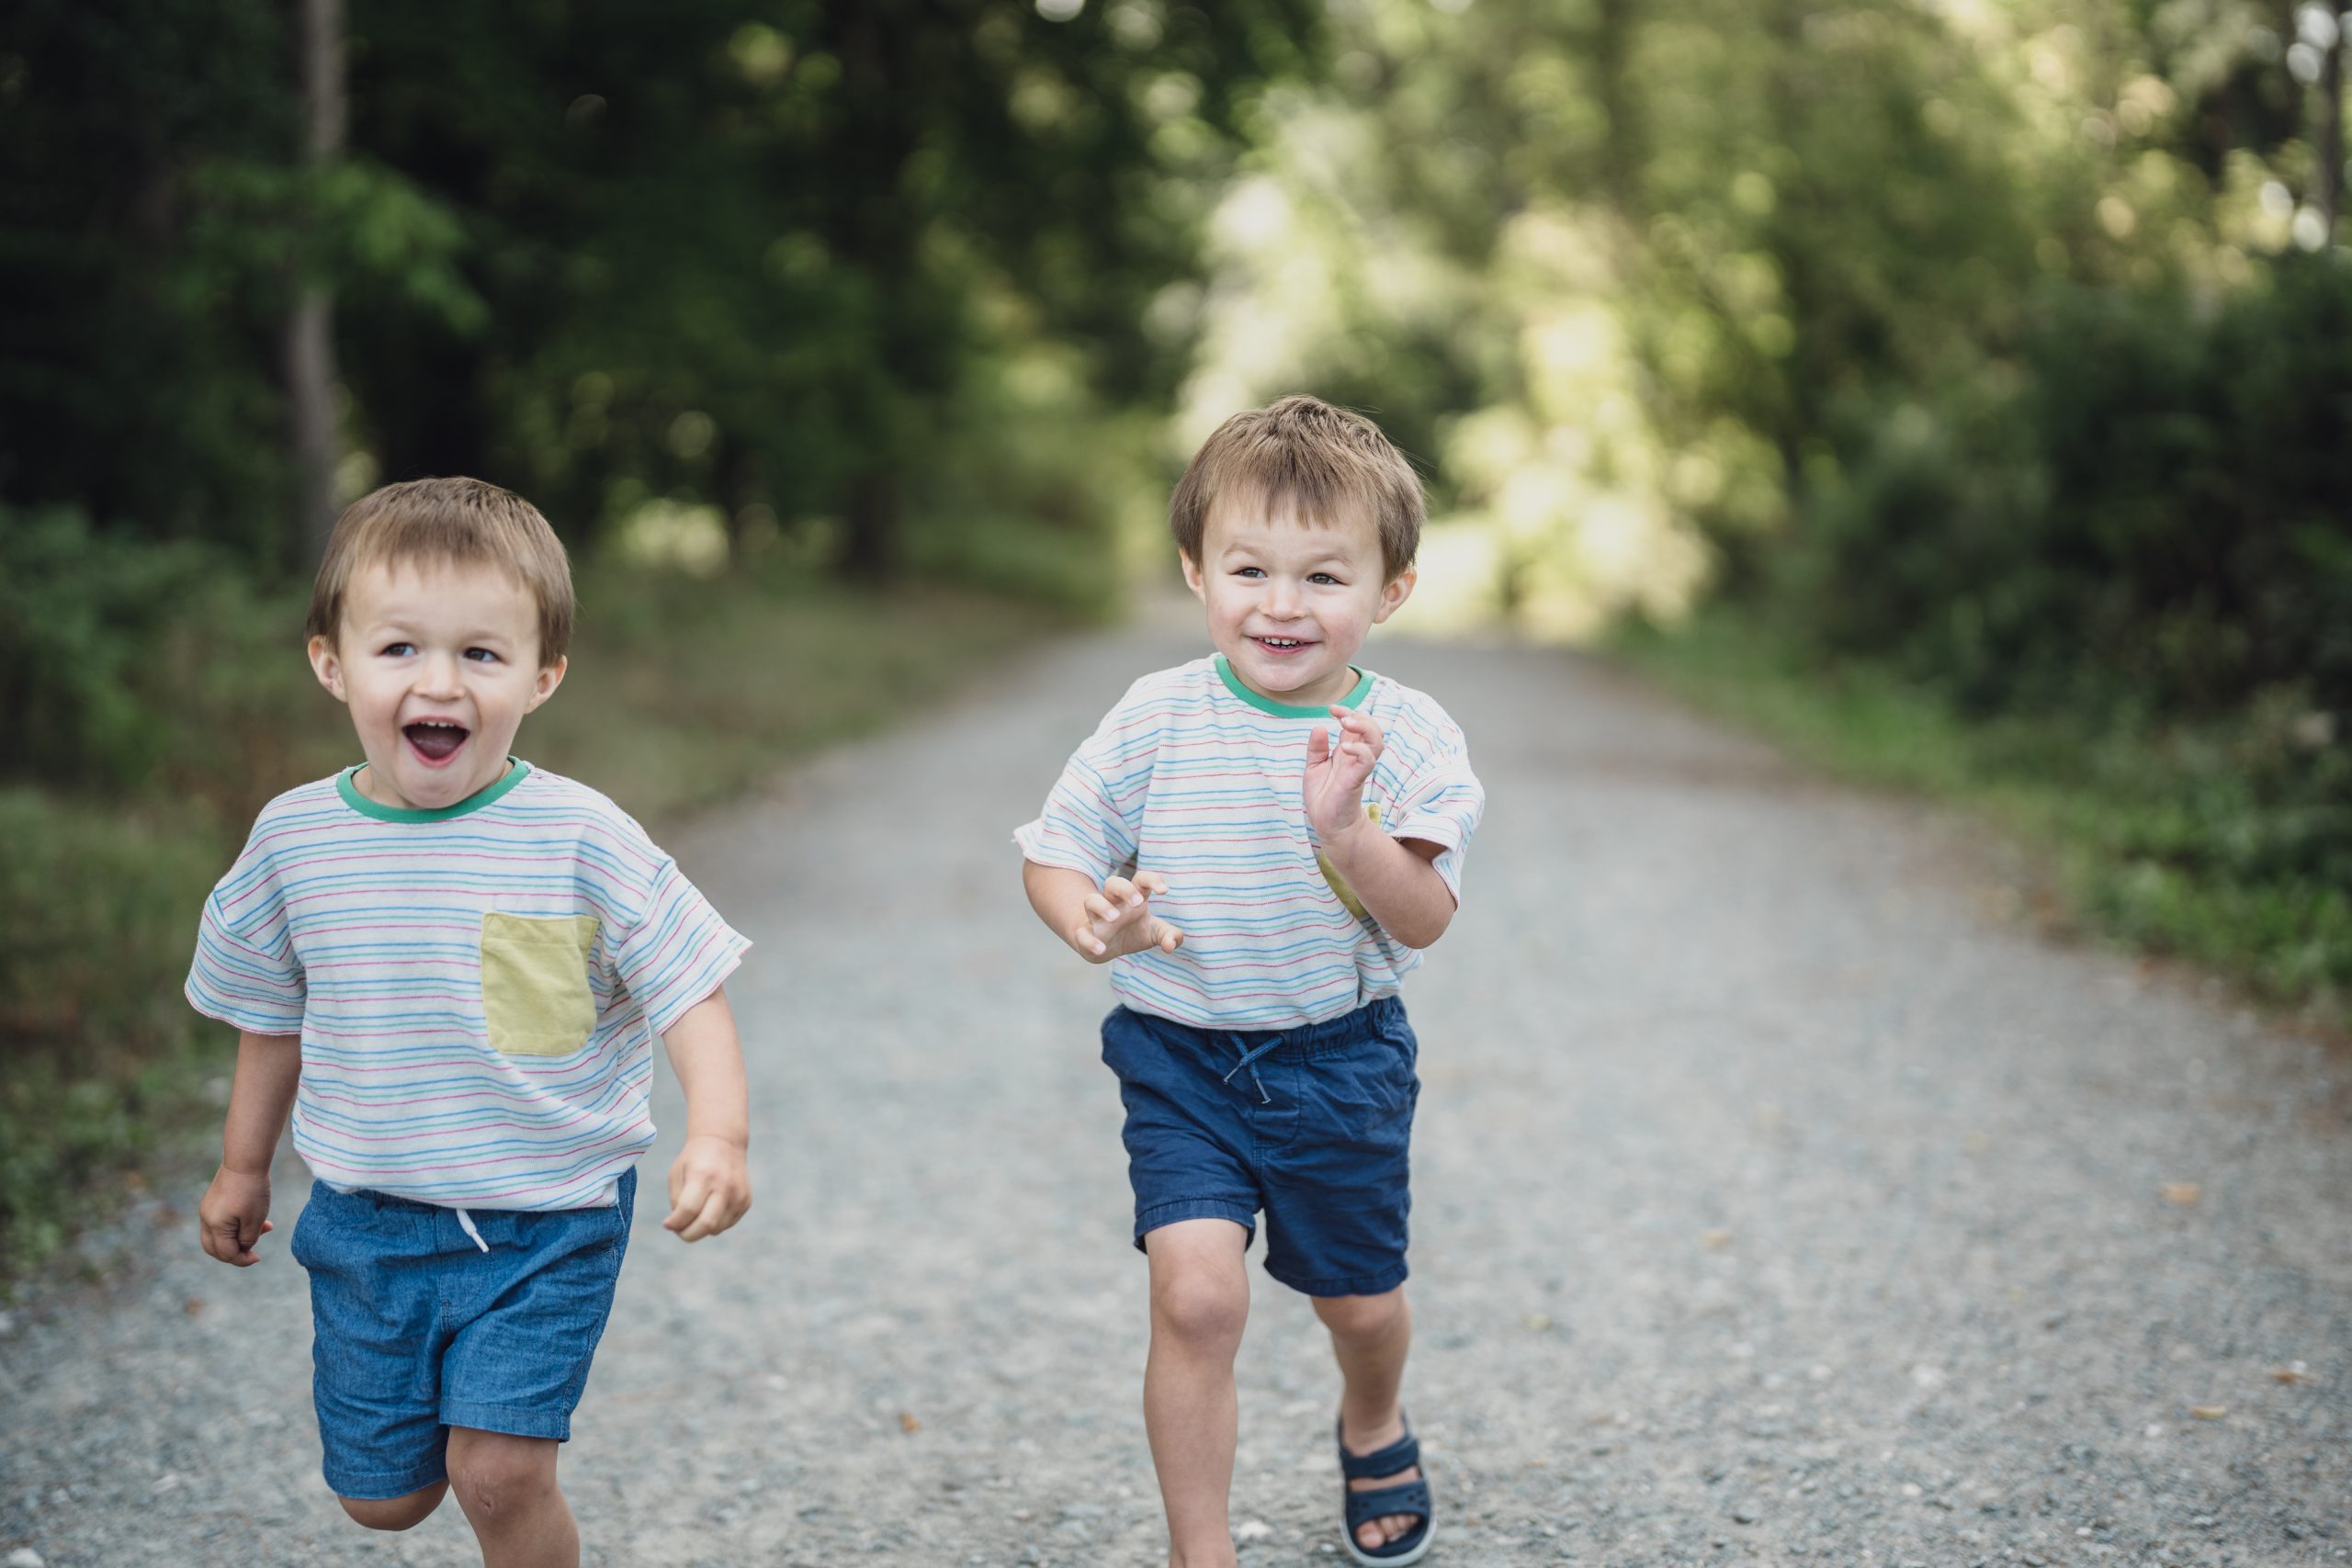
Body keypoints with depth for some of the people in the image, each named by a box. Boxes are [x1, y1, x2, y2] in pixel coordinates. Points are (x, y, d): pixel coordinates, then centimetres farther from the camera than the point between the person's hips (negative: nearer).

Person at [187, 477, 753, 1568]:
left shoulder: (580, 840, -15)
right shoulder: (295, 839, -4)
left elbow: (689, 992, -12)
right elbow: (273, 1015, 11)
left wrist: (718, 1132, -28)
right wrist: (243, 1167, 21)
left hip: (547, 1225, -3)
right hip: (366, 1220, 3)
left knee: (497, 1472, -10)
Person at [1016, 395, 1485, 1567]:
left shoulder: (1408, 735, -11)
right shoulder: (1157, 720, -10)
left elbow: (1424, 919, -18)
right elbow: (1051, 853, -4)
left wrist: (1345, 830, -37)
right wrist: (1089, 920, -26)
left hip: (1341, 1060, 1)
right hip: (1181, 1060, -1)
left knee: (1360, 1301, 17)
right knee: (1195, 1291, -17)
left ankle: (1373, 1430, 54)